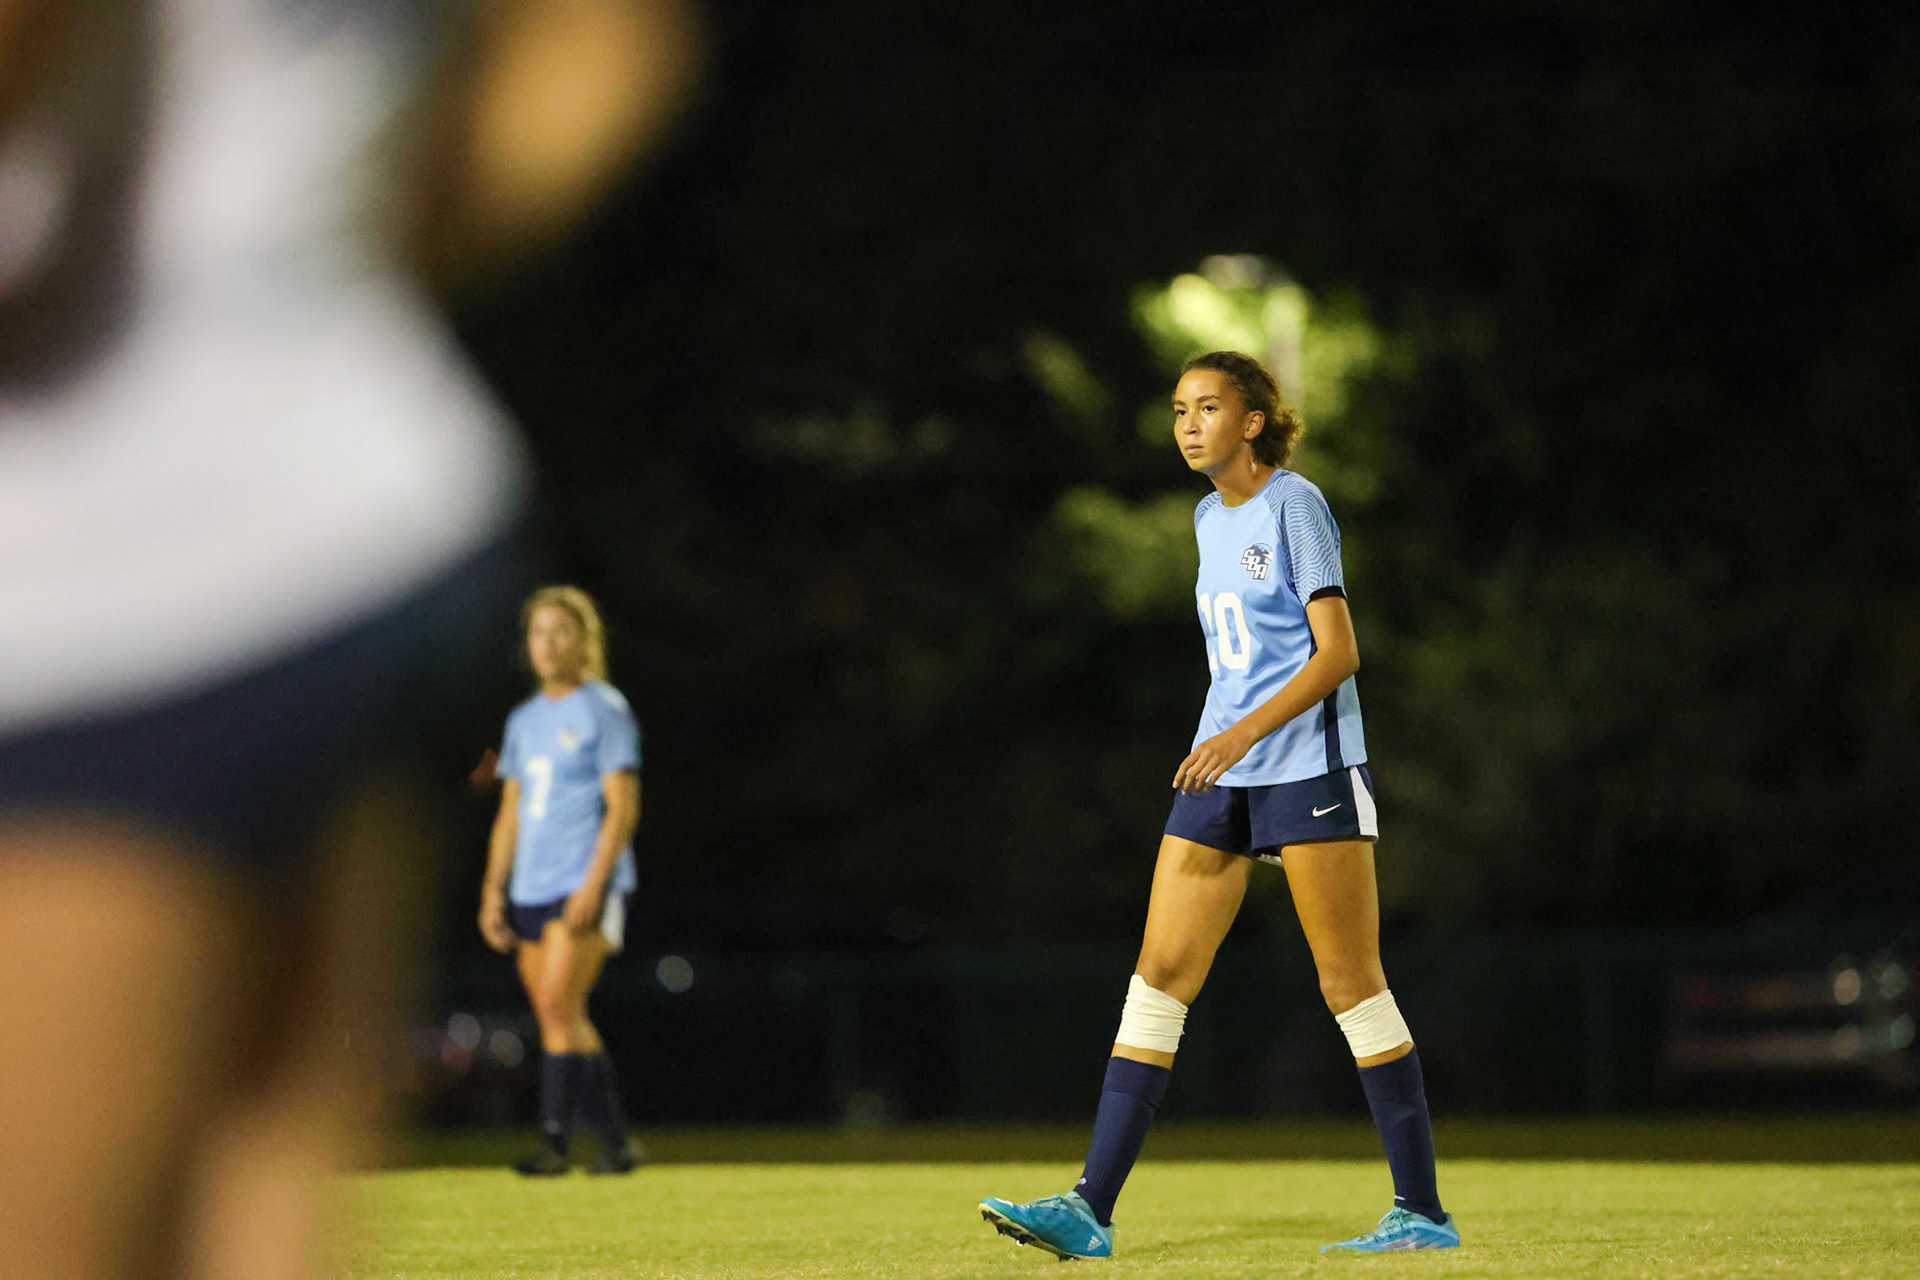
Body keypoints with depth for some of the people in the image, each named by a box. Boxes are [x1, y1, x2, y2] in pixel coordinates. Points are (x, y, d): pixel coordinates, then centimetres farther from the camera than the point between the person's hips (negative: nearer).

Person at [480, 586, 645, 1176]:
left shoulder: (603, 709, -2)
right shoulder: (525, 719, 18)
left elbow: (623, 807, -9)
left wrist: (594, 884, -17)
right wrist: (493, 891, 12)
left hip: (586, 887, -7)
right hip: (531, 893, 7)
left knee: (558, 1002, -17)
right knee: (563, 1018, 4)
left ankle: (554, 1140, -17)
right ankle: (615, 1140, 12)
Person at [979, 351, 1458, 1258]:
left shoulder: (1293, 504, -7)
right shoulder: (1209, 519, 16)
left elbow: (1338, 653, -15)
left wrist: (1245, 733, -25)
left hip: (1308, 766, -7)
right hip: (1220, 776, 8)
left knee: (1351, 985, -4)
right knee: (1159, 977, -1)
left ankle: (1423, 1213, 3)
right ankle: (1090, 1211, -4)